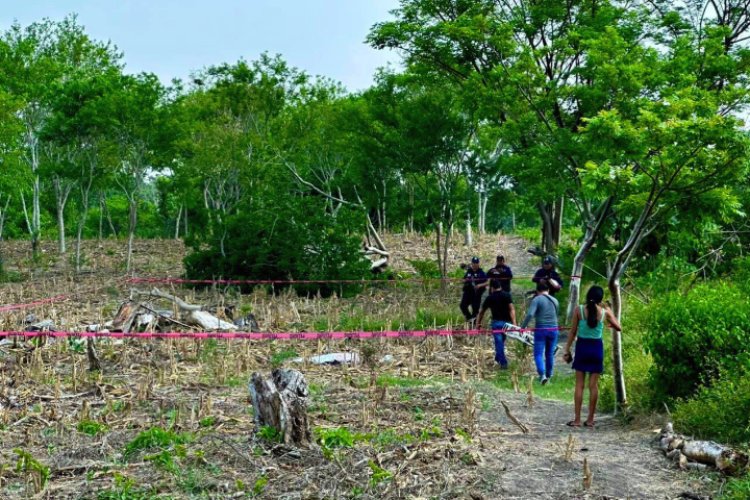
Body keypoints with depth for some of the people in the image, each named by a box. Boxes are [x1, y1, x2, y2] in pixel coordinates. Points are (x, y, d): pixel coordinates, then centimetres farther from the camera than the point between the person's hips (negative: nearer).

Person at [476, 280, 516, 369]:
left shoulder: (490, 298, 2)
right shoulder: (507, 295, 2)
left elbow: (482, 312, 9)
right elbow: (511, 309, -9)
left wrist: (478, 323, 22)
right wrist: (514, 322, -14)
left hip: (496, 322, -2)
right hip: (506, 322, 2)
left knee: (499, 343, -1)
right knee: (501, 341, 20)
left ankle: (503, 363, -6)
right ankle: (498, 358, 32)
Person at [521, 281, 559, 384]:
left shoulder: (537, 300, -7)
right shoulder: (555, 300, 10)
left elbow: (530, 314, -19)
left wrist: (523, 327, -13)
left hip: (541, 330, -4)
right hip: (553, 330, 5)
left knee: (538, 354, -3)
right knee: (550, 354, 15)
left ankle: (542, 374, -20)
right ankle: (549, 375, 25)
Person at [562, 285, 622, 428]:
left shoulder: (579, 310, -7)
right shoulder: (605, 312, -4)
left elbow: (573, 332, -5)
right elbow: (619, 328, 8)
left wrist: (567, 349, 2)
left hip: (582, 346, -1)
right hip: (597, 348, 1)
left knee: (579, 385, 4)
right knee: (593, 385, 7)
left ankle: (577, 419, 4)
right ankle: (590, 419, 11)